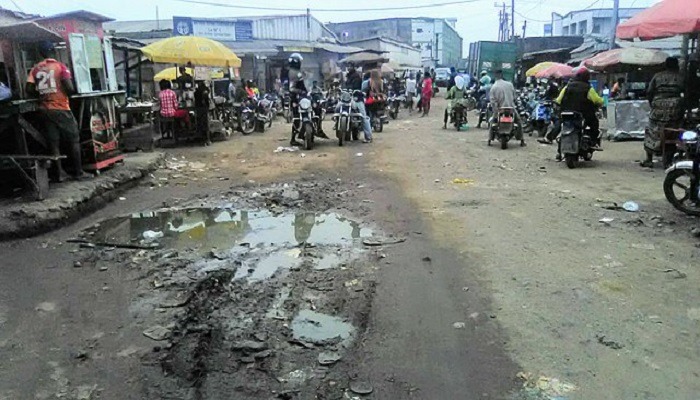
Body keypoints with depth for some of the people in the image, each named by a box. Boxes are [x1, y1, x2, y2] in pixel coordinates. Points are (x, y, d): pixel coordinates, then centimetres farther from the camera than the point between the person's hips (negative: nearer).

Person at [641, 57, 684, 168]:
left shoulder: (657, 76, 4)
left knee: (653, 133, 8)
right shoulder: (680, 78, 4)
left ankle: (649, 160, 7)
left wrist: (652, 103, 15)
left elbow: (649, 92, 1)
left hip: (659, 107, 0)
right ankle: (668, 161, 9)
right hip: (675, 107, 0)